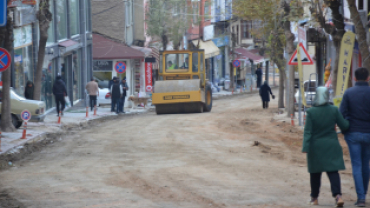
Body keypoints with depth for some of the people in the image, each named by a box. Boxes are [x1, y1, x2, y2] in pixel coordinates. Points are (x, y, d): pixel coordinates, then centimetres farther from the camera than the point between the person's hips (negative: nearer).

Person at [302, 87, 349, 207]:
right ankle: (338, 195, -16)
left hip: (316, 147, -1)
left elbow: (307, 132, -13)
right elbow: (344, 126, -1)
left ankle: (314, 198, 21)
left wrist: (305, 147, -13)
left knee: (315, 173, 12)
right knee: (333, 171, 1)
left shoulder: (311, 112, -11)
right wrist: (349, 121, 21)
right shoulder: (334, 110, -6)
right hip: (332, 145, 1)